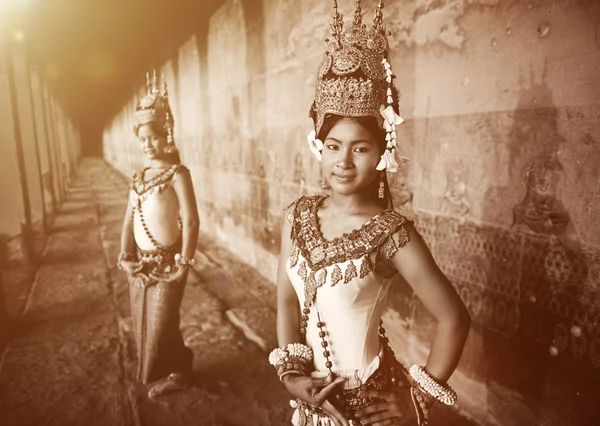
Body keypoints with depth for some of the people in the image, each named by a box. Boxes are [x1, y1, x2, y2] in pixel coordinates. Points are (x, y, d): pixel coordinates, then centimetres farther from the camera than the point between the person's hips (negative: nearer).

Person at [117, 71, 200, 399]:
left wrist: (184, 262, -20)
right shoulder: (139, 178, 9)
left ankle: (175, 373, 25)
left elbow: (191, 221, -18)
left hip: (167, 261, -7)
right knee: (142, 321, 17)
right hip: (141, 262, 7)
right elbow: (129, 219, 11)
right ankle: (157, 372, 37)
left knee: (161, 323, 2)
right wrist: (125, 256, 1)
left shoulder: (177, 174, -13)